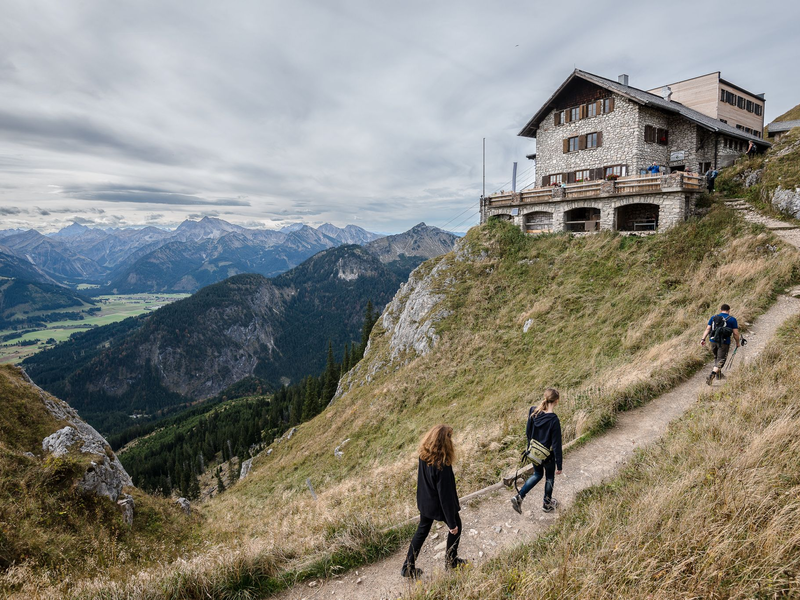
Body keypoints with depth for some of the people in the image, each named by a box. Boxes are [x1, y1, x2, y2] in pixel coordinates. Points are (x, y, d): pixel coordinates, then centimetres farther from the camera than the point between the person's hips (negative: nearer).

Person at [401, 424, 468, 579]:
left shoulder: (424, 455, -14)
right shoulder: (442, 466, -36)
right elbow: (445, 495, -28)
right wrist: (452, 523, -16)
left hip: (424, 502, 6)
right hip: (439, 506, -6)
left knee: (422, 531, 25)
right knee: (456, 527, 23)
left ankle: (408, 567, 33)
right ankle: (451, 561, 41)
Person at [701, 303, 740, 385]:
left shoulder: (713, 318, 10)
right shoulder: (732, 319, 2)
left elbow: (707, 329, 1)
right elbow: (735, 333, -2)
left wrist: (703, 339, -2)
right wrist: (737, 343, 12)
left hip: (713, 341, 4)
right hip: (724, 342, -4)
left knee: (716, 358, 24)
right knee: (721, 360, -2)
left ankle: (719, 374, 37)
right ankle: (711, 376, -19)